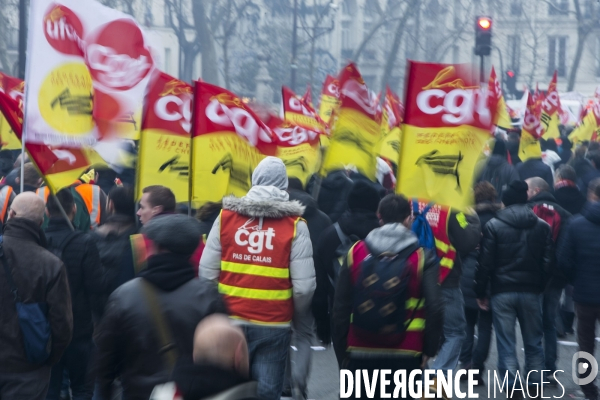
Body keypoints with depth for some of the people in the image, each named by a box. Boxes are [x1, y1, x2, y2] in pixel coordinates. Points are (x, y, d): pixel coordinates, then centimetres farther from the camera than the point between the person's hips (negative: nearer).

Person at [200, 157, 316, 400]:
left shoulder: (226, 216, -1)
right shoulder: (295, 224, -6)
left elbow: (207, 273, -3)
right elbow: (304, 286, -10)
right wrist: (296, 318, 9)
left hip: (231, 321, 2)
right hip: (274, 325, -2)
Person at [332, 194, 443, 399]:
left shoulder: (356, 252, 2)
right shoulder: (422, 256, -5)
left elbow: (341, 306, 4)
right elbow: (434, 308, -12)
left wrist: (342, 347, 12)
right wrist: (429, 349, -1)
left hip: (361, 352, 2)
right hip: (405, 354, -2)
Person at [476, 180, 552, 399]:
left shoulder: (494, 226, -4)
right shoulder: (542, 226, 2)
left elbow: (486, 263, -6)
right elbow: (547, 262, 1)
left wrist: (481, 292, 1)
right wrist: (540, 287, 11)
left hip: (503, 291, -2)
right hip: (531, 291, 2)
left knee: (506, 345, 2)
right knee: (533, 343, 12)